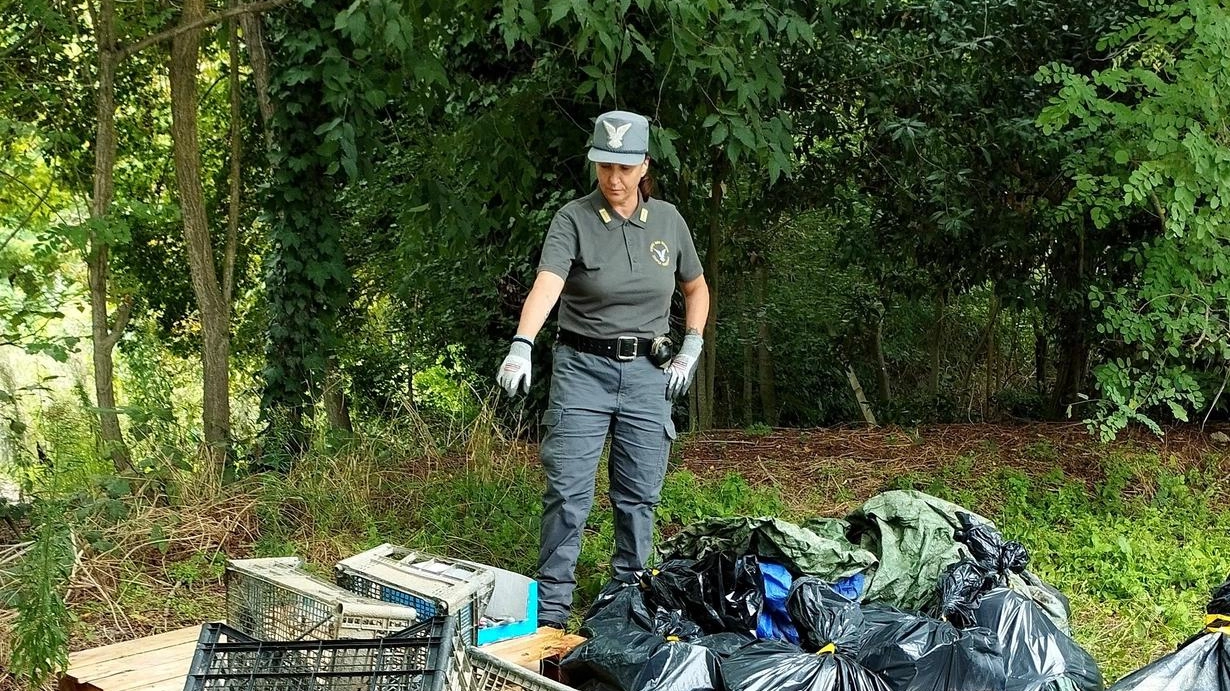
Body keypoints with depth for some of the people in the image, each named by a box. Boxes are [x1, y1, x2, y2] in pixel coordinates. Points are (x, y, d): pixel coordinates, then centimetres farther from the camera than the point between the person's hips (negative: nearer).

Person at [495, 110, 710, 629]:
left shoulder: (667, 220, 5)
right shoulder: (574, 219, -8)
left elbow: (696, 288, 19)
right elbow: (547, 283, -25)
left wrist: (691, 350, 9)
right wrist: (522, 346, -41)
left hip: (647, 372, 3)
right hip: (582, 369, -3)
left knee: (639, 495, 8)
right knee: (567, 493, -6)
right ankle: (550, 610, 3)